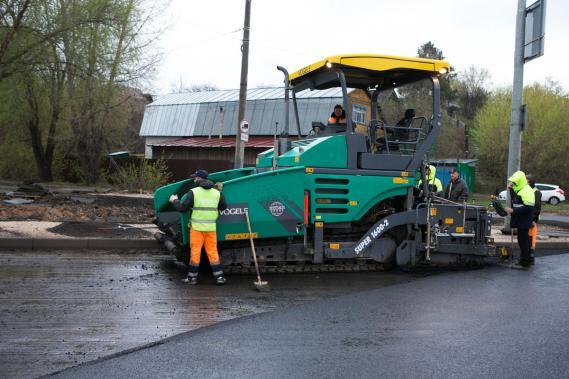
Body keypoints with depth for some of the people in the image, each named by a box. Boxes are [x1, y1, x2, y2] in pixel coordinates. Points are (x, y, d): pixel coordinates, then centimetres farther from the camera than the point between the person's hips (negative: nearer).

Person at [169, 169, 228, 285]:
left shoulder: (194, 192, -7)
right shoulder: (216, 193, 5)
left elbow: (182, 208, -7)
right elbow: (224, 207, 17)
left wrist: (174, 200, 12)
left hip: (197, 227, -3)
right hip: (211, 227, 3)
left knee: (195, 252, 4)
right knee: (213, 251, 9)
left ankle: (192, 277, 11)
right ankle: (219, 276, 7)